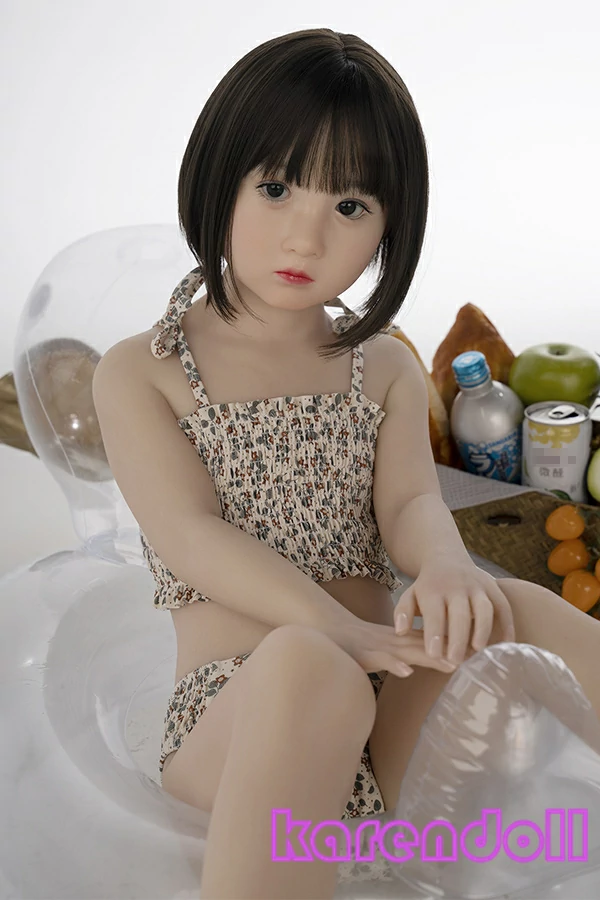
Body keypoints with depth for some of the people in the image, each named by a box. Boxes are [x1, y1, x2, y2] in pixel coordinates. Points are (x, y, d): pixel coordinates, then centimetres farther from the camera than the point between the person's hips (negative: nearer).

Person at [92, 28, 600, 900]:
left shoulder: (387, 371, 13)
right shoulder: (139, 372, 2)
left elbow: (410, 502, -2)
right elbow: (192, 535, -11)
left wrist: (446, 566, -28)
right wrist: (336, 628, -27)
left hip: (389, 715, 4)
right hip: (231, 719, -3)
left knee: (500, 608, -28)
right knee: (301, 666, -39)